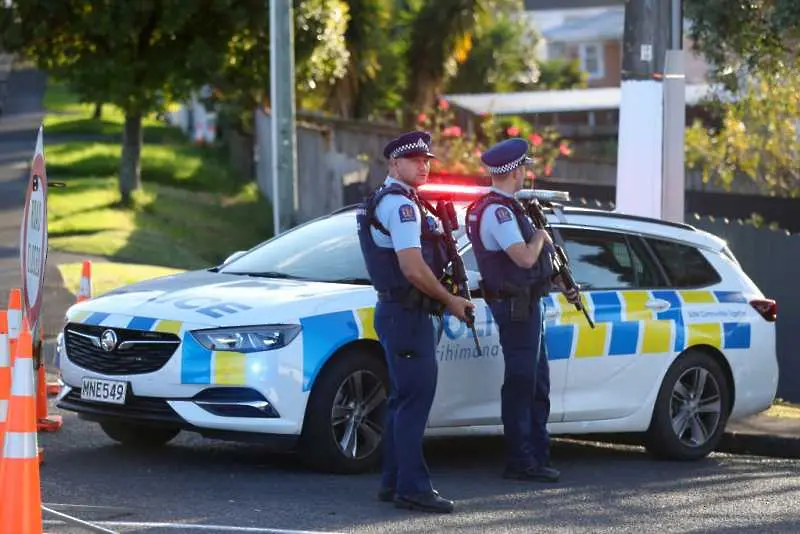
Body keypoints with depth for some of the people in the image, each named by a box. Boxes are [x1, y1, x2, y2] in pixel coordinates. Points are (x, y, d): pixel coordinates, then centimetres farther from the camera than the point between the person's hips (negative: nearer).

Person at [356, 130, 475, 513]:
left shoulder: (388, 201, 18)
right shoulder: (401, 204, -15)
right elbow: (414, 269, -22)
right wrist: (451, 301, -12)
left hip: (398, 312, 11)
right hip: (407, 313, -11)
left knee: (404, 400, 14)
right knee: (414, 400, -11)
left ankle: (392, 483, 18)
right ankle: (412, 487, -12)